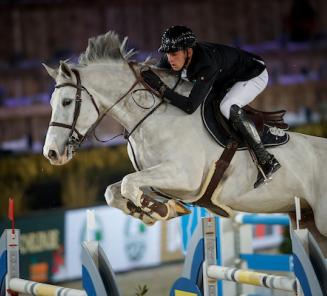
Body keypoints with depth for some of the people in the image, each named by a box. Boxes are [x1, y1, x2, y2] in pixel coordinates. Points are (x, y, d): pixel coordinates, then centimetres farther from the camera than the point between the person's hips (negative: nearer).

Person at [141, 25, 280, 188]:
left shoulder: (206, 65, -43)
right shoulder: (171, 59, -20)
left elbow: (190, 106, -47)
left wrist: (161, 88, -50)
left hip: (254, 75, -9)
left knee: (228, 107, -32)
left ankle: (266, 160, -29)